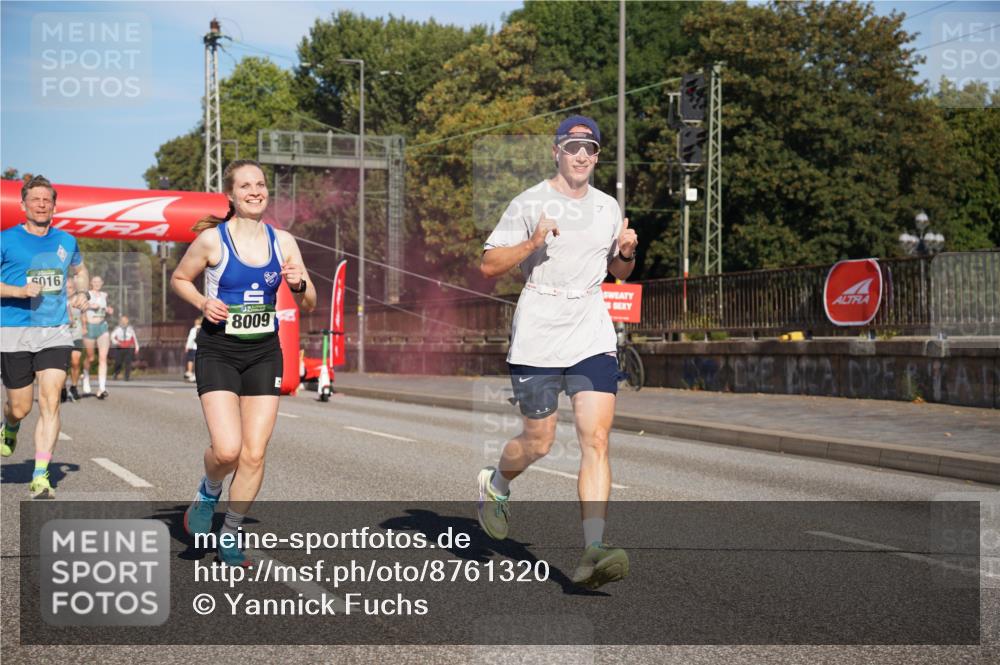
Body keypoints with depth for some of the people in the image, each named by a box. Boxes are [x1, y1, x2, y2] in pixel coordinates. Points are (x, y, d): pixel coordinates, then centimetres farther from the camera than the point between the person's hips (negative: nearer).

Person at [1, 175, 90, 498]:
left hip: (56, 332, 2)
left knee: (50, 403, -11)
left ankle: (40, 478, -9)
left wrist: (82, 293, 11)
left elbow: (79, 269, 31)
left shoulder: (66, 241, 10)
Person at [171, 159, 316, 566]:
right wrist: (203, 303, -11)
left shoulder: (282, 242, 4)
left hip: (264, 353, 3)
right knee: (227, 449, -17)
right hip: (218, 352, -3)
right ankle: (208, 494, 18)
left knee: (254, 454, 0)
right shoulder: (211, 239, -6)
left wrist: (299, 286, -13)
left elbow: (309, 305, 9)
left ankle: (230, 536, 18)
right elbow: (179, 279, 8)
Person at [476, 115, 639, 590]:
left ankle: (593, 551, -14)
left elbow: (618, 272, 24)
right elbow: (488, 266, -4)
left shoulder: (608, 208, 12)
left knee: (595, 439, -11)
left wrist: (626, 253, 1)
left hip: (593, 337, 3)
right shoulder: (528, 204, -2)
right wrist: (533, 242, -19)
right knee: (538, 443, 6)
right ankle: (494, 483, 40)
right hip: (537, 338, -3)